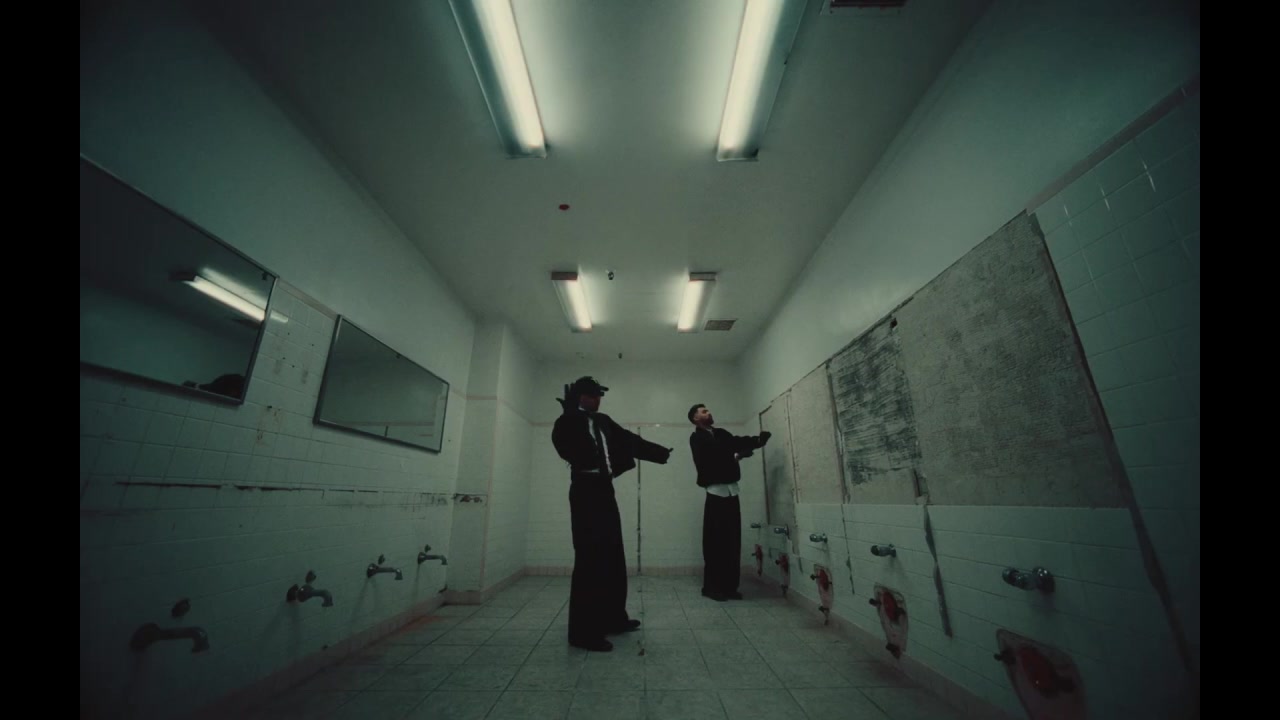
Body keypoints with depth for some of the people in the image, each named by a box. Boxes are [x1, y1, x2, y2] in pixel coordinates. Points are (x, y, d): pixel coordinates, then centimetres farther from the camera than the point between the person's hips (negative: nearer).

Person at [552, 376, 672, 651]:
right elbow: (563, 445, -26)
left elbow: (629, 440, 18)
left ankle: (613, 618, 30)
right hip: (586, 494, -8)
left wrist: (661, 453, 20)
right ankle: (584, 631, 8)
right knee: (590, 560, -5)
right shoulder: (569, 422, -8)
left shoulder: (603, 421, 13)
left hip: (604, 491, 8)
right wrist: (570, 409, -21)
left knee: (613, 558, 15)